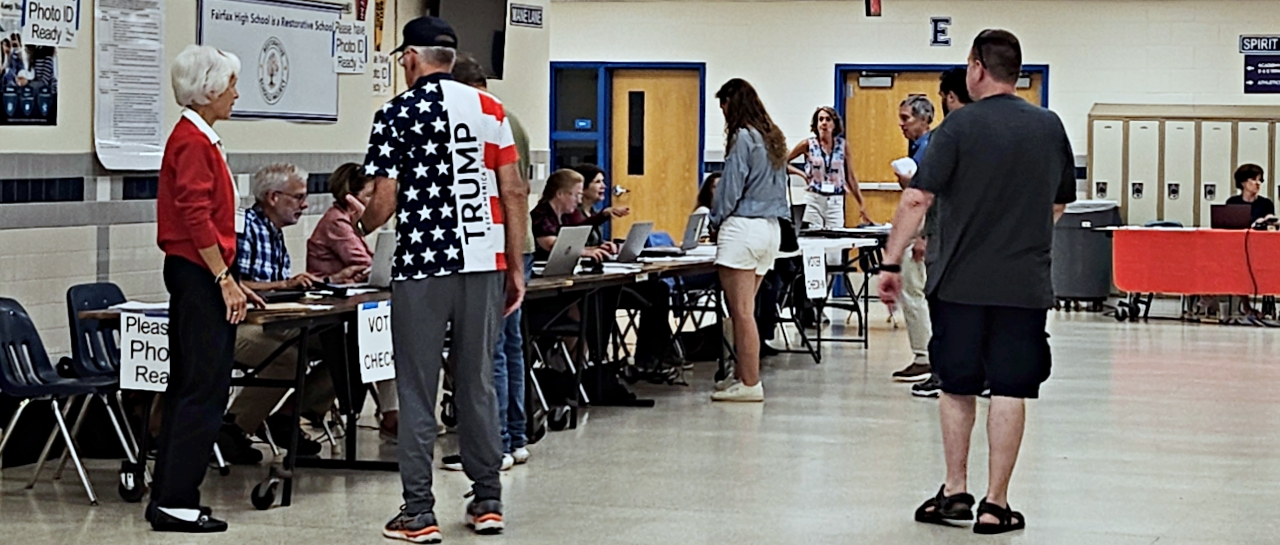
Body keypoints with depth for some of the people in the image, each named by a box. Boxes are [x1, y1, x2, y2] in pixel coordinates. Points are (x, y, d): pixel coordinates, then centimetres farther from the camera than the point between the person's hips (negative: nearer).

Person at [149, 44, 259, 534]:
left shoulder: (197, 138, 17)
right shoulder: (193, 141, -14)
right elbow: (196, 218, -20)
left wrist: (231, 281, 20)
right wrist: (224, 280, -18)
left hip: (196, 276, 11)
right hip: (199, 274, -11)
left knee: (189, 388, 12)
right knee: (205, 389, -9)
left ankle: (168, 498, 16)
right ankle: (175, 501, -6)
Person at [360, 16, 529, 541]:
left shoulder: (396, 115, -4)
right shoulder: (490, 108, 7)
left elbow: (383, 203, -6)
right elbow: (514, 193, 4)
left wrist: (361, 223, 17)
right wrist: (516, 268, 10)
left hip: (423, 269, -4)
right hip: (484, 264, 4)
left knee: (417, 393, 2)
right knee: (478, 383, 13)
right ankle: (487, 501, 17)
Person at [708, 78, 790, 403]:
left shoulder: (742, 138, -11)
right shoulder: (774, 139, 15)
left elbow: (731, 187, -12)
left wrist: (716, 221, 4)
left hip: (744, 227, -9)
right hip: (771, 227, 9)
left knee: (741, 312, -5)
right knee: (744, 311, 14)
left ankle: (750, 383, -5)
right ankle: (741, 375, 18)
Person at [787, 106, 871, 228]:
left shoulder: (843, 145, 4)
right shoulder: (808, 144, 0)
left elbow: (850, 177, 9)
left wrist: (861, 204, 7)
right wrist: (802, 173, -5)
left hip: (835, 201, 1)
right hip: (813, 200, -1)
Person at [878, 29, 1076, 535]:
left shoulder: (960, 125, -6)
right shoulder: (1050, 127, 5)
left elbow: (917, 199, -12)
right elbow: (1059, 204, 17)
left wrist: (891, 262, -7)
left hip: (959, 281, -2)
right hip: (1024, 284, 2)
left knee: (957, 387, 12)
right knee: (1009, 391, 3)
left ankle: (955, 491, 16)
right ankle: (995, 504, 4)